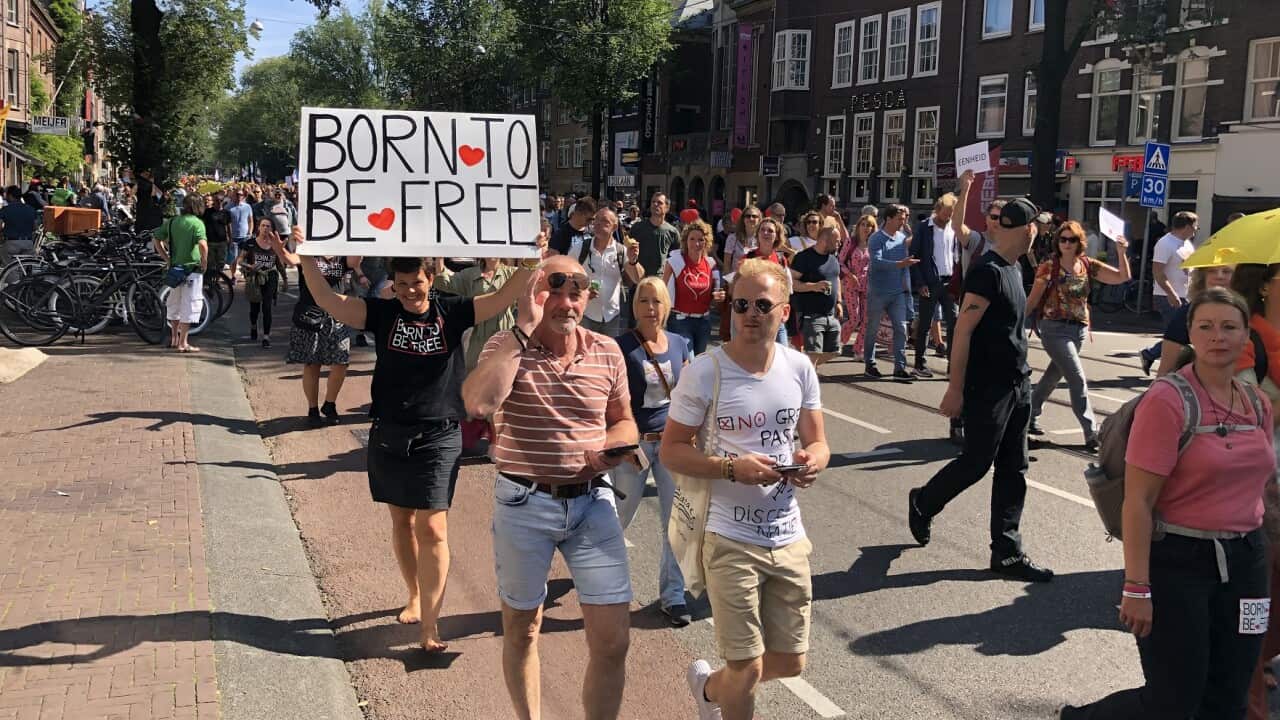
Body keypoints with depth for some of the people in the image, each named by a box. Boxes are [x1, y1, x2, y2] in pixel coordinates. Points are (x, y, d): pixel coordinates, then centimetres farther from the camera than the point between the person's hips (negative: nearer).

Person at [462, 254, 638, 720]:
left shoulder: (608, 352, 1)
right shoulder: (507, 346, -7)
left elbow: (624, 423, 14)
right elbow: (478, 403, -28)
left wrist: (611, 448, -10)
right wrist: (522, 330, -24)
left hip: (592, 501, 2)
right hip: (523, 503, -1)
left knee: (613, 640, -1)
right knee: (522, 629, 16)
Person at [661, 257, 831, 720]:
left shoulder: (799, 367, 1)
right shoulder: (705, 371, -12)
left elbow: (818, 443, 9)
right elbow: (671, 450, -8)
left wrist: (812, 461, -14)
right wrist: (732, 467, -22)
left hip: (789, 537, 5)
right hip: (731, 539, -5)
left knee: (790, 662, 15)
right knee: (748, 669, -1)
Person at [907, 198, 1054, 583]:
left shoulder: (1012, 269, 12)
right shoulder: (987, 270, -16)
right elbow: (963, 330, -20)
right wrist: (955, 389, -21)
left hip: (1017, 384, 9)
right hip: (987, 388, -9)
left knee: (1013, 469, 8)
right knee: (976, 461, 1)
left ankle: (1007, 552, 14)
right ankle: (922, 503, 27)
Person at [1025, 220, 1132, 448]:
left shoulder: (1088, 266, 4)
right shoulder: (1049, 267, -7)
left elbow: (1123, 277, -1)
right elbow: (1033, 300, -2)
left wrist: (1122, 252, -14)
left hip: (1079, 329, 5)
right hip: (1055, 328, -5)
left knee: (1053, 374, 16)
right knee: (1078, 379, -10)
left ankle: (1030, 415, 34)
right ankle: (1091, 434, -8)